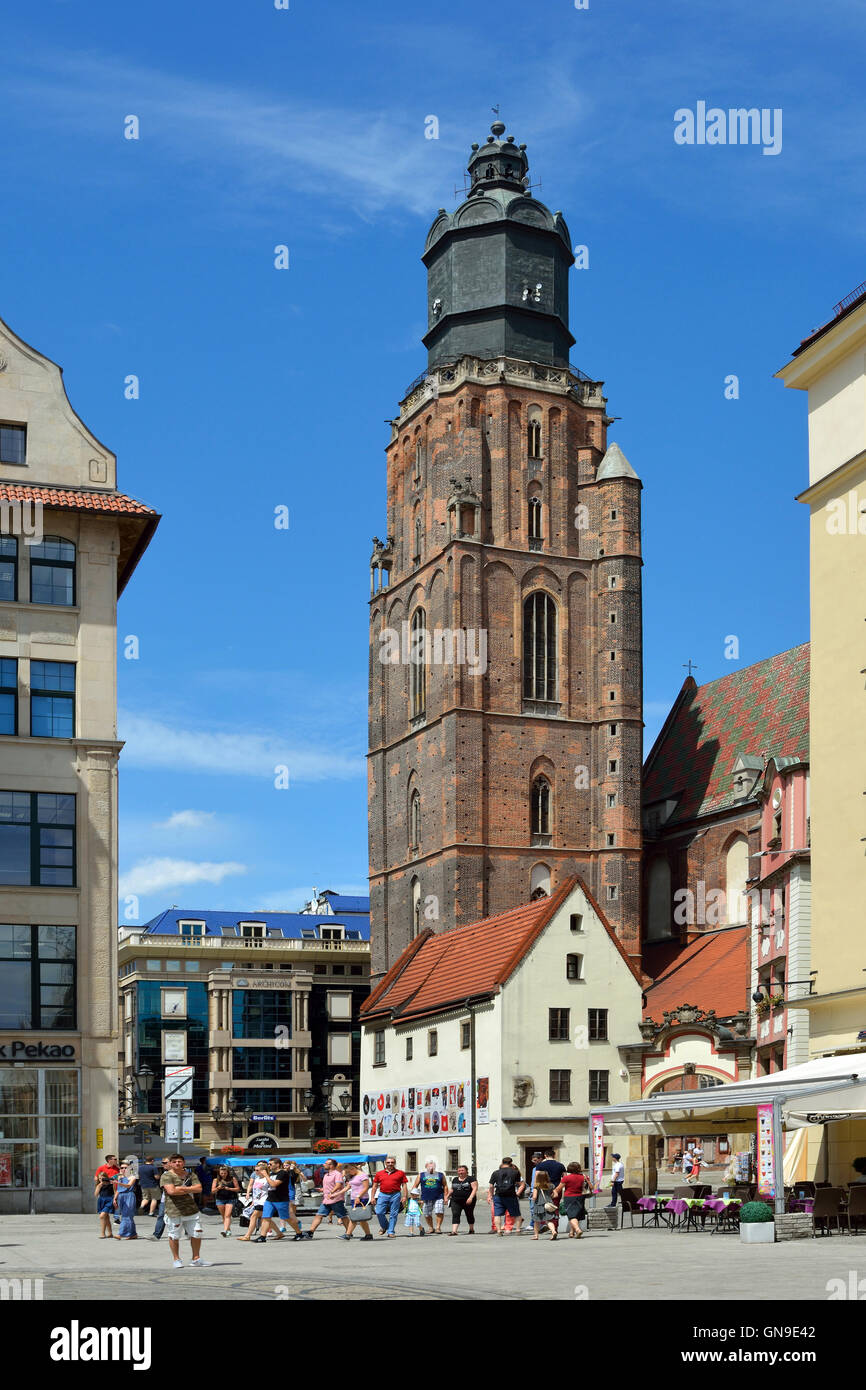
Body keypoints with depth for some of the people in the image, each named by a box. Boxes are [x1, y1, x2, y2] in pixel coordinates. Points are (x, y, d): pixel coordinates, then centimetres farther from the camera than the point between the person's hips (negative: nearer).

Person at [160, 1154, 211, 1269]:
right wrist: (189, 1190, -9)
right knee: (174, 1236, 1)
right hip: (174, 1211, -4)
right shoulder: (167, 1176, -3)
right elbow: (171, 1190, -19)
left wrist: (182, 1188, -11)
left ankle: (196, 1259, 18)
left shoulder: (190, 1175, 13)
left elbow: (199, 1188, 0)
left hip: (191, 1211, 4)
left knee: (196, 1235, 5)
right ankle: (176, 1259, 18)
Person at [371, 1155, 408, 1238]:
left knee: (393, 1214, -1)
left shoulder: (400, 1173, 6)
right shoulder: (379, 1173, 11)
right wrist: (372, 1197, 6)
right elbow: (374, 1186, 13)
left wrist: (404, 1196, -4)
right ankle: (384, 1226, 20)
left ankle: (391, 1232, 7)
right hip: (383, 1195, 2)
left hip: (395, 1195, -2)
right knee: (379, 1212, -6)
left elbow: (404, 1185, 5)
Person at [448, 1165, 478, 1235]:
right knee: (455, 1215, -14)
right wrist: (448, 1197, 19)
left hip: (468, 1202, -3)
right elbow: (452, 1189, 25)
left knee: (469, 1215, 12)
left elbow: (475, 1188, -12)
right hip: (455, 1201, 3)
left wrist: (470, 1197, -24)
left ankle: (472, 1229, 33)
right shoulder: (455, 1180, 14)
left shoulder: (471, 1179, -3)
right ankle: (454, 1231, -23)